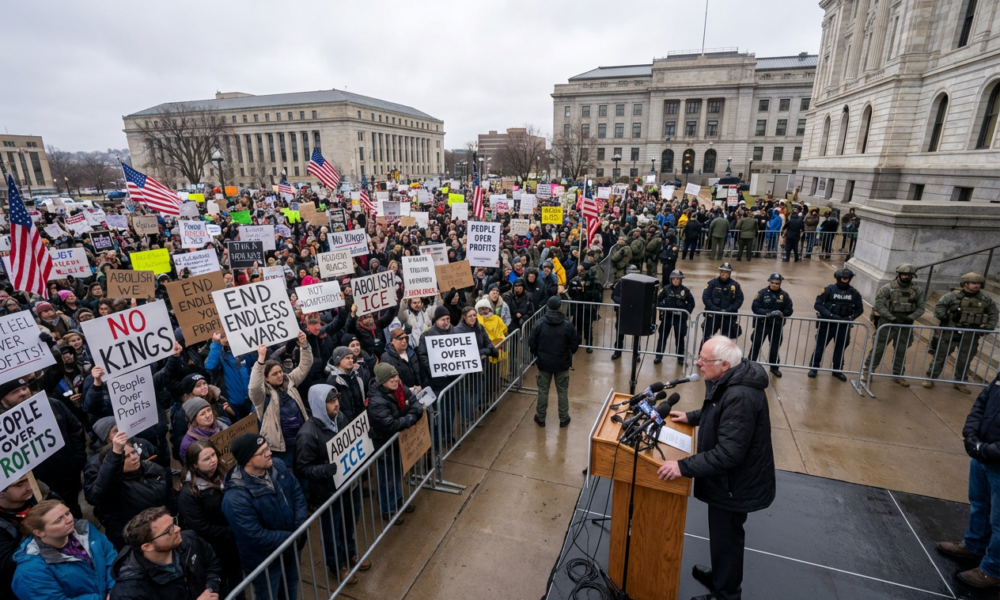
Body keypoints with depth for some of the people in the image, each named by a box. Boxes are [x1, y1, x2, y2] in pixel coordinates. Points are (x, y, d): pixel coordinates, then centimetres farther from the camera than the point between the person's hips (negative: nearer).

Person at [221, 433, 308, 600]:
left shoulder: (277, 465, -14)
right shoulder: (235, 498, -33)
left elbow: (296, 492, -4)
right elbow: (257, 537, -29)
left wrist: (301, 525, -17)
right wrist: (293, 536, -21)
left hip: (289, 547, 6)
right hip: (264, 561, -6)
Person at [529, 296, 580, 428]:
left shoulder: (540, 324, -12)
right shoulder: (567, 325, -12)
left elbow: (532, 344, -7)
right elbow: (574, 346, -6)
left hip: (544, 363, 0)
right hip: (562, 364, 0)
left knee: (543, 391, 14)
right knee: (562, 391, 14)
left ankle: (540, 418, 25)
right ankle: (563, 419, 25)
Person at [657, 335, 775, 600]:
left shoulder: (740, 397, -35)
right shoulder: (729, 381, -2)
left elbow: (728, 453, -35)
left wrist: (683, 467, -33)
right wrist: (691, 417, 8)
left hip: (736, 485, -10)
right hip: (731, 479, 10)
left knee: (726, 540, 12)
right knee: (724, 536, 28)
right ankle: (720, 576, 50)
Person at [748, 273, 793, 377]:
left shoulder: (785, 295, -1)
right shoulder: (762, 293, -10)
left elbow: (789, 311, -1)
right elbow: (755, 307, -14)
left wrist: (781, 313, -22)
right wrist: (767, 313, -26)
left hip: (777, 326, 3)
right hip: (762, 324, -2)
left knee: (775, 346, 15)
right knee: (756, 344, 4)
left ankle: (774, 366, 32)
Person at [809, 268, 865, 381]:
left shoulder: (854, 293, 1)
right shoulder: (829, 290, -10)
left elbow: (860, 309, 9)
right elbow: (818, 305, -13)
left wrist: (850, 318, -9)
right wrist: (831, 315, -22)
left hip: (843, 326, 3)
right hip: (827, 324, -3)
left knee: (840, 348, 15)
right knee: (820, 346, 5)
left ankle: (837, 370, 30)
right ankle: (814, 368, 20)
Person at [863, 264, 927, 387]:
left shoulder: (917, 291, 3)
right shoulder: (888, 288, -9)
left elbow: (921, 307, 4)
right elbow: (879, 305, -14)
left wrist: (910, 318, -12)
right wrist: (893, 318, -19)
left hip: (905, 326, 4)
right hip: (887, 324, -4)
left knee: (901, 351, 13)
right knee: (878, 349, 0)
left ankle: (898, 375, 27)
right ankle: (866, 371, 11)